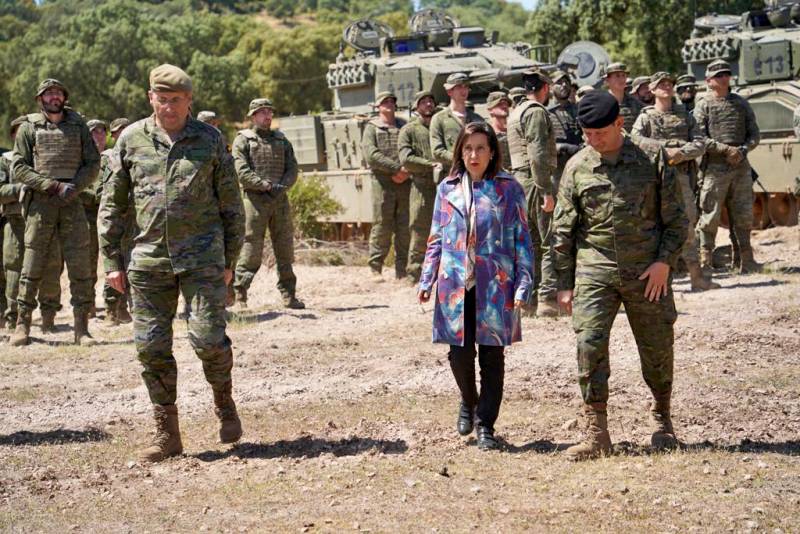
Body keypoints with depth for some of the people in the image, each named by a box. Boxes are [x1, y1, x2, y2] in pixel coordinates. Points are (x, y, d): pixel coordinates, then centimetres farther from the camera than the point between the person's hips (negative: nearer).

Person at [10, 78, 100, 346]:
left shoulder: (78, 126, 9)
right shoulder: (28, 128, 5)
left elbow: (93, 163, 7)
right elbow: (18, 167, -2)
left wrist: (74, 186, -11)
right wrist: (53, 185, -12)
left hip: (73, 204, 1)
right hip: (40, 203, -1)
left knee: (81, 268, -2)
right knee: (32, 266, 0)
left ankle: (81, 328, 3)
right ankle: (22, 325, 8)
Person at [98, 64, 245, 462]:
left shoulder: (210, 141, 3)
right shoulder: (131, 140, 6)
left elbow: (231, 205, 8)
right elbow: (112, 204, 10)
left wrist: (230, 260, 6)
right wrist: (111, 260, 5)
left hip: (202, 257, -2)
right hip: (148, 259, 2)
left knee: (208, 338, -9)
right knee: (151, 347, 2)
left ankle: (224, 402, 20)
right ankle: (166, 433, 13)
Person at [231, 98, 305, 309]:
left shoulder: (281, 140, 17)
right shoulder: (243, 140, 3)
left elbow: (293, 169, 10)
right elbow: (242, 172, -8)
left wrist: (282, 186, -9)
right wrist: (266, 185, -16)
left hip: (281, 200, 5)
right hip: (255, 199, -4)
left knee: (285, 249, 4)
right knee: (252, 248, -6)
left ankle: (289, 295, 9)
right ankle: (239, 293, 2)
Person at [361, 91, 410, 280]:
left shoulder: (404, 126, 17)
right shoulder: (372, 128, 6)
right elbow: (371, 155, -8)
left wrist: (406, 172, -7)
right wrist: (397, 168, -14)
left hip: (404, 182, 3)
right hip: (383, 182, -3)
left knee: (405, 228, 2)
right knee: (382, 226, -4)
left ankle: (402, 269, 8)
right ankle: (376, 268, 3)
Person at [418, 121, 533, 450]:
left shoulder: (508, 188, 2)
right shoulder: (447, 189, 9)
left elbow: (522, 239, 1)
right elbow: (436, 239, 14)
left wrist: (523, 283, -6)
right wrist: (427, 280, 6)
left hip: (495, 285, -2)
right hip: (455, 284, 2)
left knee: (491, 355, 2)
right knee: (459, 353, 0)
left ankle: (486, 425, 13)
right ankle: (469, 401, 31)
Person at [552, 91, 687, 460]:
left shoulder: (652, 159, 0)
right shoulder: (577, 167, 4)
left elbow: (675, 217, 4)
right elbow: (563, 229, 8)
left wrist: (664, 261, -8)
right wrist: (564, 283, 6)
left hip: (648, 272, 0)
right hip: (594, 272, 1)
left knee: (657, 348, 8)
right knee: (590, 344, -12)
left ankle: (662, 419, 31)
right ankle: (596, 433, -7)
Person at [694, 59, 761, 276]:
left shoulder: (741, 104, 13)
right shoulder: (703, 106, 0)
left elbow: (754, 134, 12)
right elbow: (699, 138, -9)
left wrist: (742, 150, -7)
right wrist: (726, 149, -18)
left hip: (741, 168, 4)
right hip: (714, 168, -4)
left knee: (743, 216, 7)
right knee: (710, 216, -5)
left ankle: (743, 260, 16)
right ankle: (705, 262, 0)